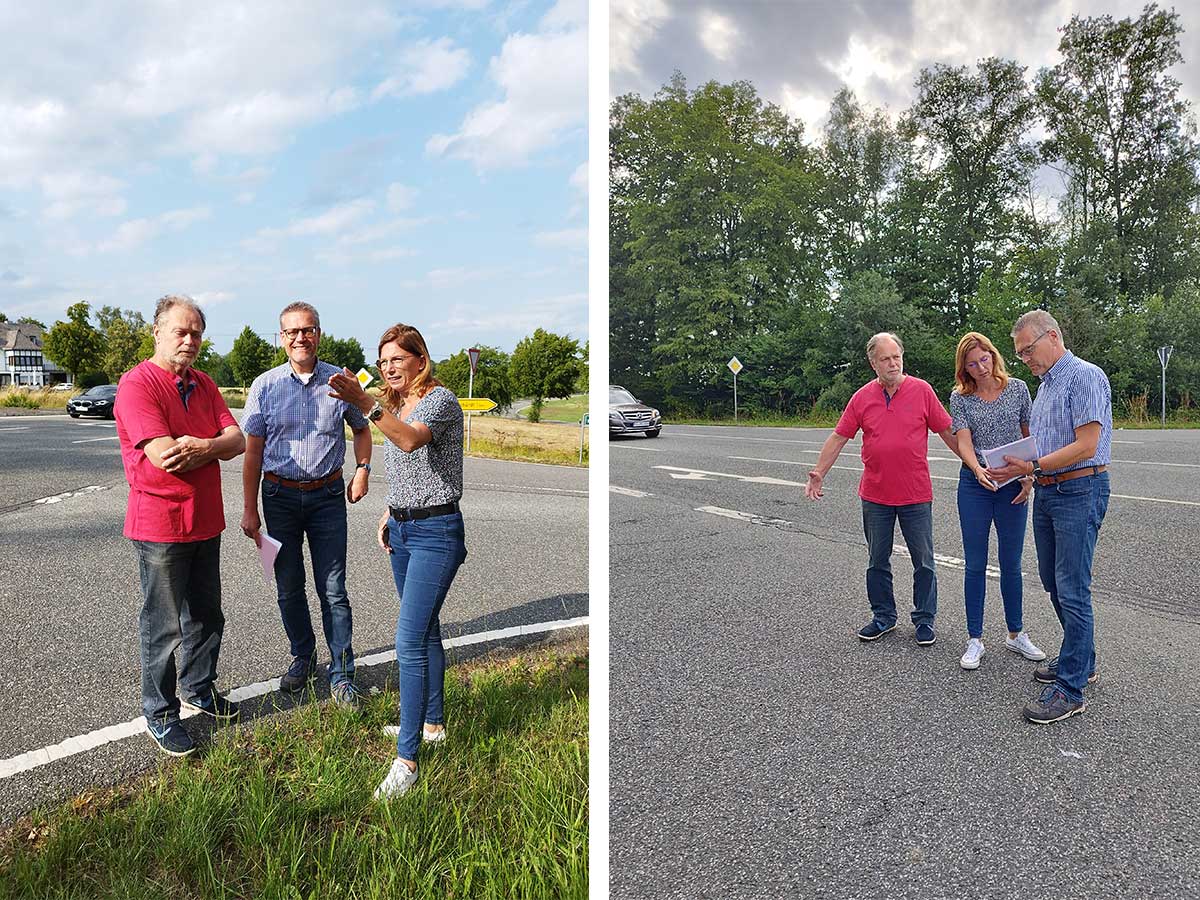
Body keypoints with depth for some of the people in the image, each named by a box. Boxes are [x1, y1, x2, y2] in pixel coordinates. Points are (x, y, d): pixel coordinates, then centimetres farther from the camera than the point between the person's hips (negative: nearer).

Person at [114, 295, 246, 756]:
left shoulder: (204, 384, 10)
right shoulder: (137, 384, -13)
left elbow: (237, 440, 0)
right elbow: (162, 455, -24)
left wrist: (199, 446, -20)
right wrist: (214, 448, -9)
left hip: (205, 520, 7)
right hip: (160, 523, -7)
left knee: (206, 615, 18)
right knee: (163, 627, 3)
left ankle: (199, 691, 36)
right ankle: (160, 715, 18)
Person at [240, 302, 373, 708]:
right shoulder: (265, 385, -1)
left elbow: (361, 428, 16)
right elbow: (253, 450, 1)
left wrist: (362, 470, 2)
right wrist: (249, 509, -2)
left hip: (327, 495, -1)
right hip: (279, 495, 1)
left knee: (333, 591, 0)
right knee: (289, 588, 12)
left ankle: (341, 675, 11)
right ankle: (302, 658, 32)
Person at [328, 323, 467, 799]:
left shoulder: (440, 399, -13)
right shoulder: (396, 405, 13)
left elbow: (411, 440, -35)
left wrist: (364, 402, -46)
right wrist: (389, 514, 12)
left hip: (436, 532, -9)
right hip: (402, 530, 9)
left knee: (409, 641, -12)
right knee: (425, 631, 18)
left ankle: (406, 757, -4)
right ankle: (432, 723, 33)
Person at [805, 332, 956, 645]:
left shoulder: (922, 391, -3)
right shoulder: (862, 398, 1)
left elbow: (947, 432, 2)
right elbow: (838, 438, 2)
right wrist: (818, 474, -4)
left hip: (916, 495, -2)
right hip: (875, 495, 2)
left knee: (923, 562, 7)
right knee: (877, 561, 12)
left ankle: (924, 620, 22)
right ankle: (883, 617, 27)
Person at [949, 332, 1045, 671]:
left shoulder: (1017, 388, 2)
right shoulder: (960, 397, -2)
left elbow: (1030, 436, 6)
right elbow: (963, 442, -11)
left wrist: (1028, 477, -4)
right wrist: (978, 469, -31)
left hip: (1013, 487, 1)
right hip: (975, 486, -1)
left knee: (1011, 563, 10)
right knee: (975, 565, 4)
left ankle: (1016, 634, 27)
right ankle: (975, 640, 14)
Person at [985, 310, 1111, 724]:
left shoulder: (1085, 377, -12)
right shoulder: (1044, 384, 17)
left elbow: (1086, 446, -20)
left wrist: (1032, 466, -21)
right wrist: (1018, 468, 3)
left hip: (1079, 492, -10)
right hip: (1046, 492, 10)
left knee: (1072, 590, -7)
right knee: (1053, 582, 16)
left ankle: (1070, 689, -1)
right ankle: (1081, 661, 32)